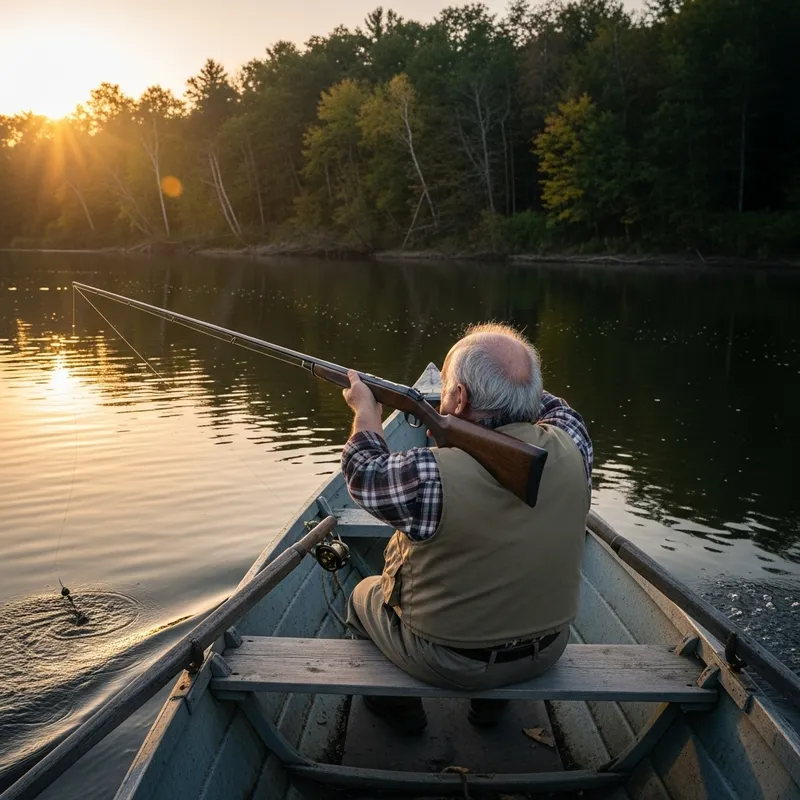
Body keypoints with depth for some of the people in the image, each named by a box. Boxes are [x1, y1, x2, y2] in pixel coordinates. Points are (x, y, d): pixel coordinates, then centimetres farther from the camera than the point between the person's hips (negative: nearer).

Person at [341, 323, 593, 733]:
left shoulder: (430, 474, -32)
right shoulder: (571, 447, -20)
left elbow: (364, 474, -10)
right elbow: (553, 408, 6)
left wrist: (365, 410, 6)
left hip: (448, 664, -4)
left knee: (364, 595, 24)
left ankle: (400, 708, 41)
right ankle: (492, 704, 46)